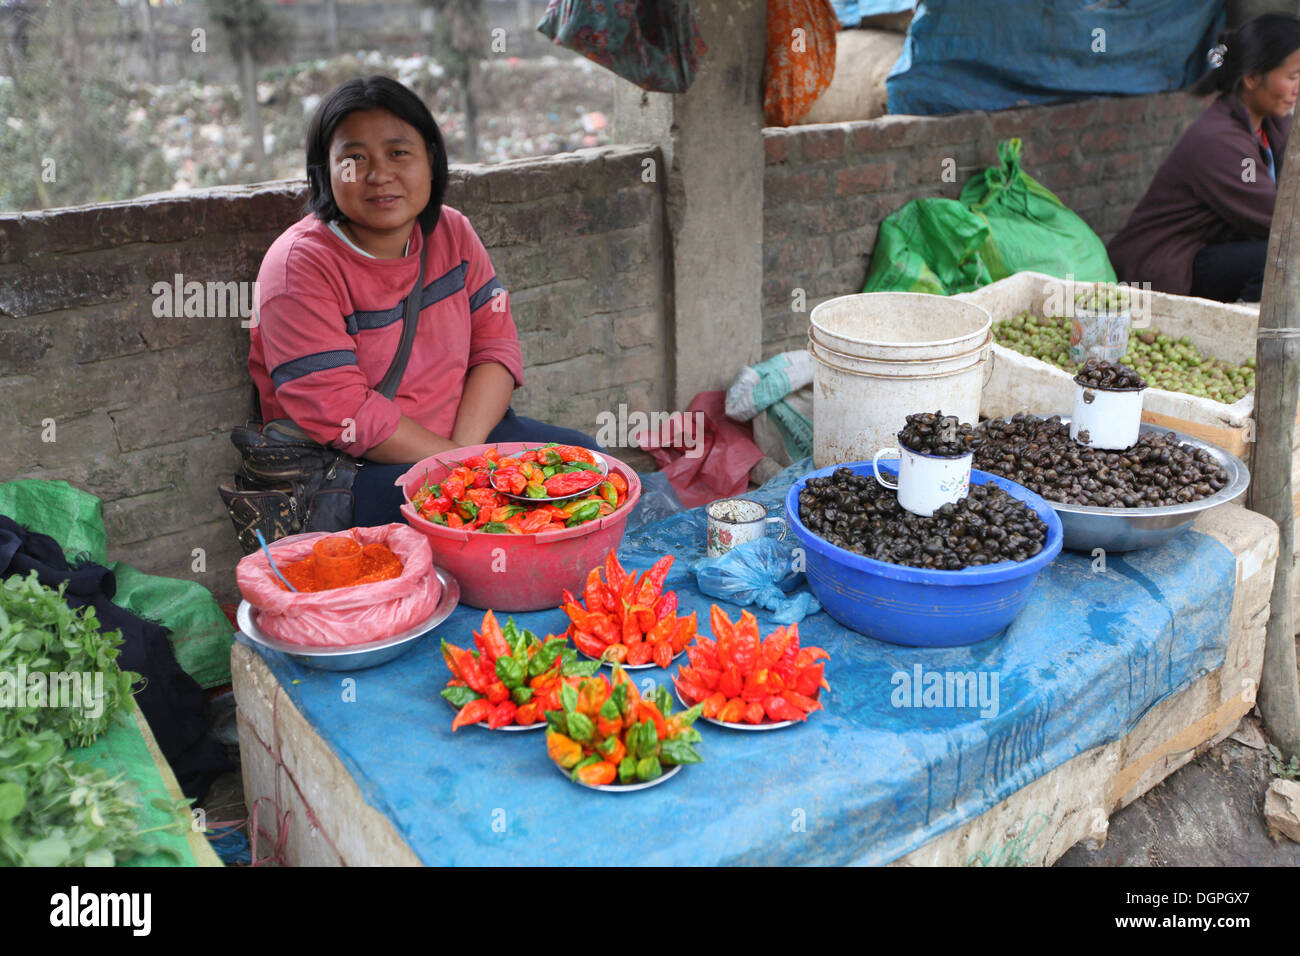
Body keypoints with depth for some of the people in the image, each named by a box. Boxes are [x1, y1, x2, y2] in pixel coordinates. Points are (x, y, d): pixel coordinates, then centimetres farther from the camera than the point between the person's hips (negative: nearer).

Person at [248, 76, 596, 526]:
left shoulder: (450, 231, 4)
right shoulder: (301, 265, -15)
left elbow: (496, 345, 0)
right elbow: (343, 415, -21)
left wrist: (465, 448, -16)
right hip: (354, 468, -6)